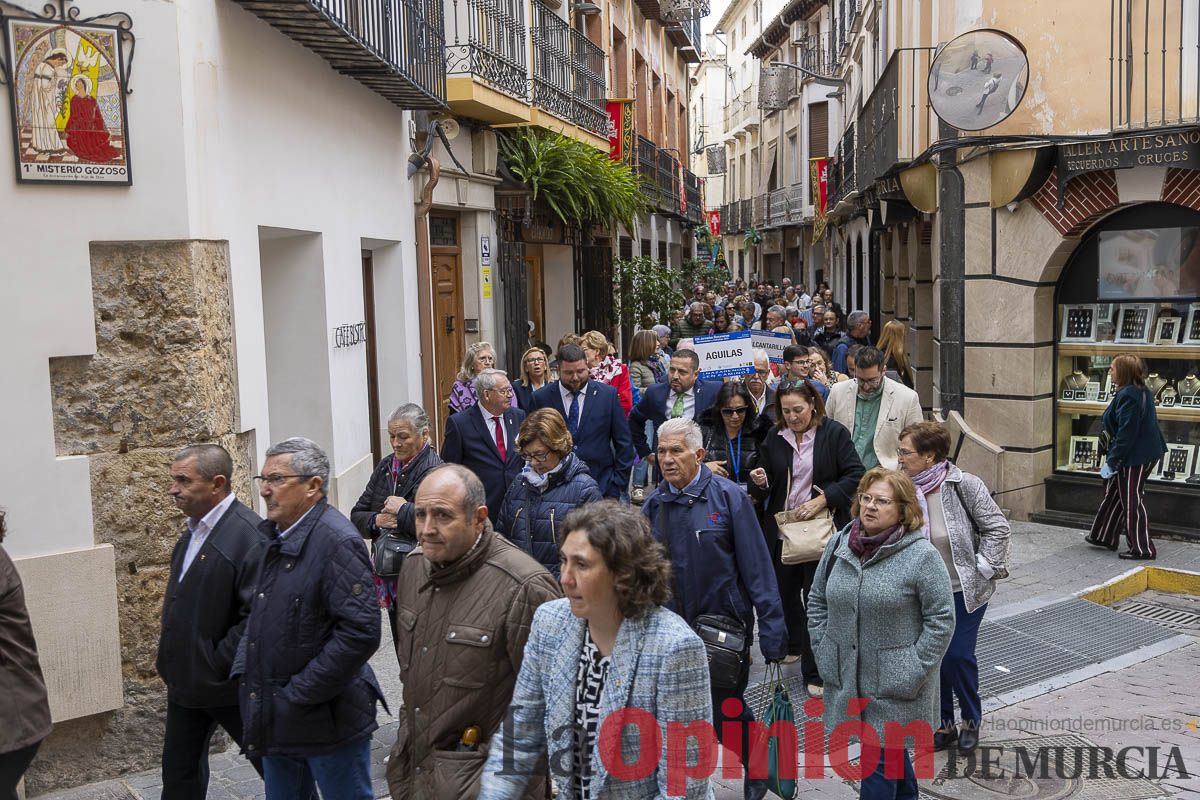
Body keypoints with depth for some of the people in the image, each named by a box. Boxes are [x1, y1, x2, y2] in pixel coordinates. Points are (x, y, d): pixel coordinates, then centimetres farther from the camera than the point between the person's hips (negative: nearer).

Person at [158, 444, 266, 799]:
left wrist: (217, 664, -21)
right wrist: (170, 657, 11)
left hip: (228, 685, -9)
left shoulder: (249, 536, -23)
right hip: (186, 679, 9)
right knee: (179, 769, 21)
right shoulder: (194, 528, 7)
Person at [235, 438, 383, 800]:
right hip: (277, 721, 8)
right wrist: (243, 669, 6)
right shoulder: (276, 537, 7)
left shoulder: (337, 541, -21)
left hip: (327, 722, -8)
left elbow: (361, 632, -26)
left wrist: (298, 695, -20)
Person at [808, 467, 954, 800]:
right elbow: (817, 601, 12)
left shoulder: (921, 555, -14)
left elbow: (941, 619, -11)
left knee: (880, 758, 1)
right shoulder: (838, 545, 2)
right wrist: (823, 652, 6)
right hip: (846, 676, 5)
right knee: (891, 748, 23)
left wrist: (914, 671, -13)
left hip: (895, 684, -5)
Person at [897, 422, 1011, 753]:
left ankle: (971, 720, 23)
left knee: (957, 656, -4)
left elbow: (997, 527, -9)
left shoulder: (964, 485, -17)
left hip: (964, 591, -4)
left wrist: (984, 568, -10)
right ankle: (944, 724, 28)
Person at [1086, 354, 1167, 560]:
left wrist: (1112, 461, -20)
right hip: (1143, 452, 11)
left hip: (1135, 457, -11)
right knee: (1114, 494, 20)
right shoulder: (1142, 392, 9)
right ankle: (1105, 536, 31)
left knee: (1132, 501, -1)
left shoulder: (1128, 397, -23)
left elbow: (1126, 433, -25)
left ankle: (1142, 548, 7)